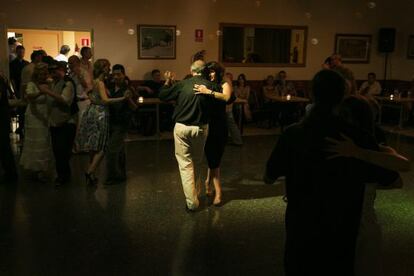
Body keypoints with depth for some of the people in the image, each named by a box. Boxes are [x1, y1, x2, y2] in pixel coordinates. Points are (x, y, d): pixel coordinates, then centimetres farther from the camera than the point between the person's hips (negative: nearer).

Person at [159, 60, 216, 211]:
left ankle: (192, 201, -2)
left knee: (185, 163, 3)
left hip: (182, 128, -1)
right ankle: (195, 192, 36)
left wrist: (168, 82, 23)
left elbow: (162, 95, 6)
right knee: (197, 162, 20)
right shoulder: (210, 86, -7)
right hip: (201, 128, 1)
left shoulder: (182, 84, -4)